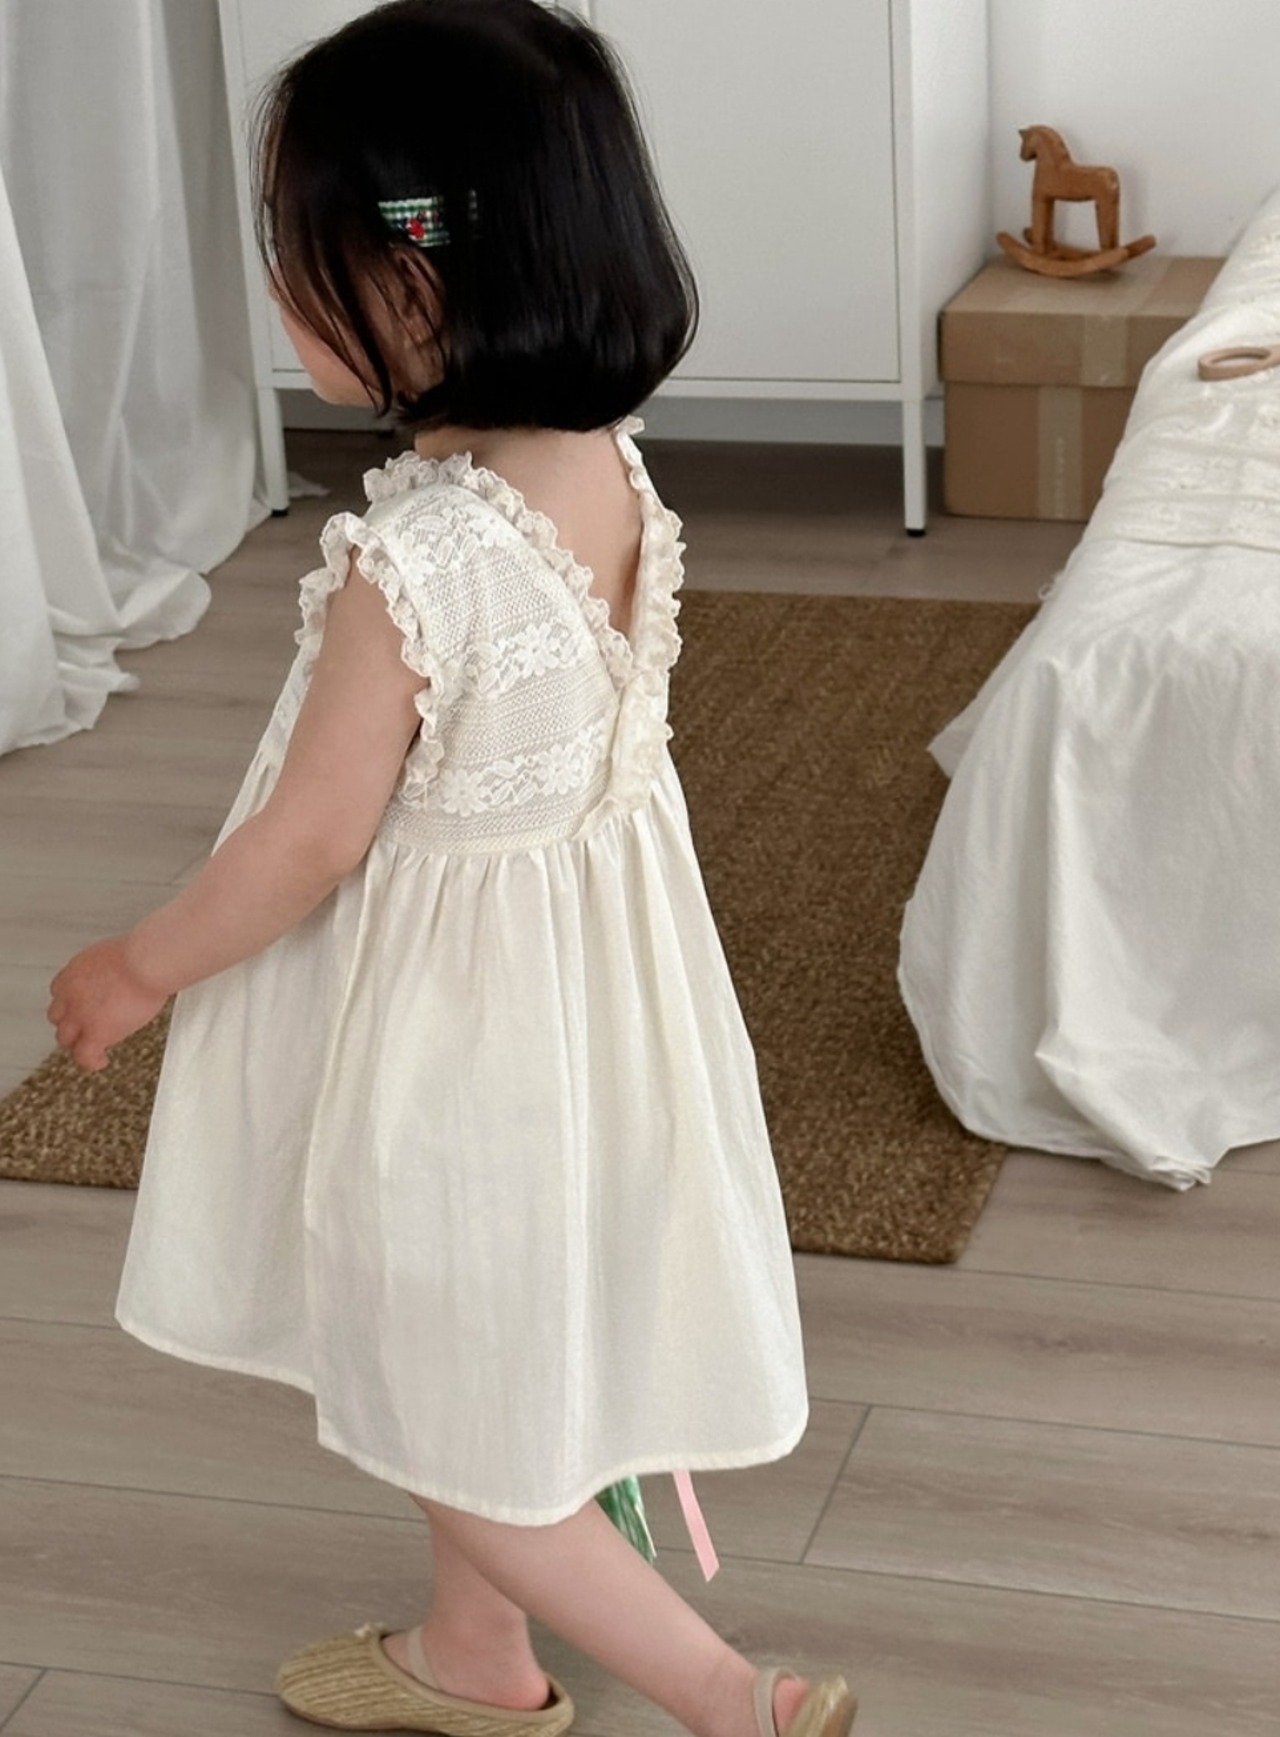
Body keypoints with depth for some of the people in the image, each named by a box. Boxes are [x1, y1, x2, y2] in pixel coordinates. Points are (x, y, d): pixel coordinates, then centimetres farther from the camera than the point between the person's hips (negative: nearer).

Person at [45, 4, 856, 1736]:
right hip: (588, 960, 8)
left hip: (448, 1011, -8)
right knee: (483, 1363, 27)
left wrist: (140, 970, -4)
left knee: (445, 1406, 11)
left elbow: (312, 842, -21)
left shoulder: (407, 556, -30)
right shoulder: (614, 468, -7)